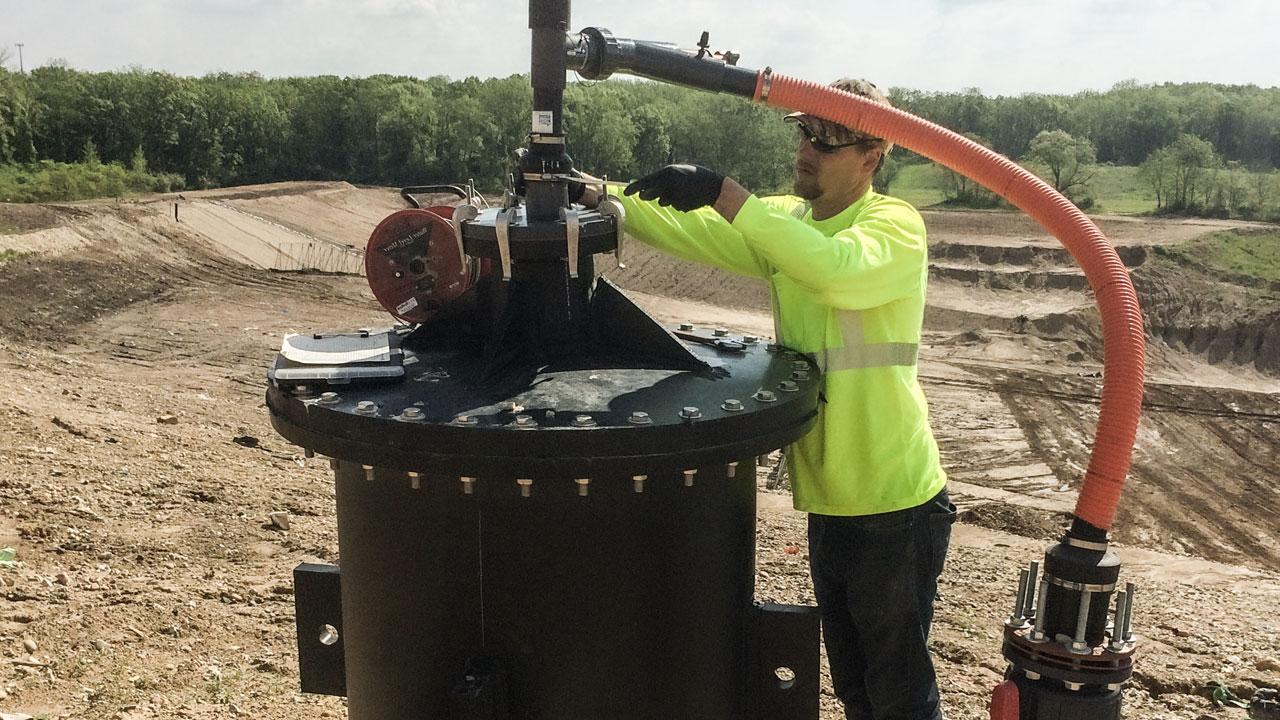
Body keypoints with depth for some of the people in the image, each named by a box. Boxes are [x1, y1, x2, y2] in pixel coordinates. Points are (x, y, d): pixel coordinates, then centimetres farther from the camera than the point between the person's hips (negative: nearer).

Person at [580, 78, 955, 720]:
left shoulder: (895, 225, -14)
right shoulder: (783, 221, 6)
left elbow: (836, 270, -36)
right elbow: (683, 226, -3)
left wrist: (722, 191, -35)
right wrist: (592, 192, -19)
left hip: (894, 504, -7)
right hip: (828, 501, 7)